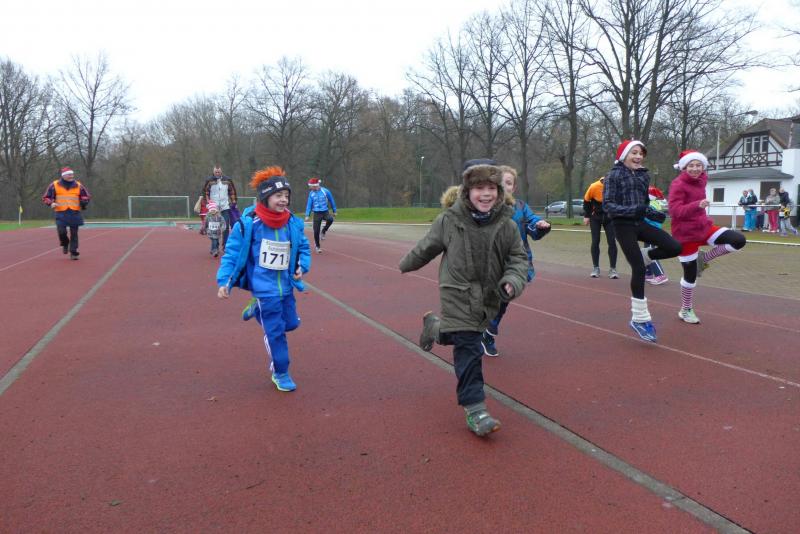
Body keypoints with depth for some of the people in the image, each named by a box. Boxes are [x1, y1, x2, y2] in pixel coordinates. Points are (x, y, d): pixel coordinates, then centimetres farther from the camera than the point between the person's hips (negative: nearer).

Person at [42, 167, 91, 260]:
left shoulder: (78, 185, 8)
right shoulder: (55, 185, 4)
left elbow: (87, 196, 16)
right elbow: (46, 197, 9)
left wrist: (84, 201, -7)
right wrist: (51, 203, -12)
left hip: (74, 213, 1)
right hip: (61, 213, -1)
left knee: (74, 233, 1)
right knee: (61, 231, -12)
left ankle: (73, 252, 11)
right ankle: (65, 244, 21)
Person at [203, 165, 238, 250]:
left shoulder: (227, 180, 4)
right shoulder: (209, 180, -1)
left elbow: (232, 191, 13)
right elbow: (205, 192, 3)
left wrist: (233, 202, 9)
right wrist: (208, 202, -5)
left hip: (225, 207, 1)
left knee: (226, 226, 0)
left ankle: (225, 245, 9)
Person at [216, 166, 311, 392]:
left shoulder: (293, 224, -3)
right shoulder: (249, 223, -17)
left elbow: (303, 249, 11)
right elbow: (232, 253, -11)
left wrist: (302, 267, -7)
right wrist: (224, 281, -16)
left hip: (286, 286, 5)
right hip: (264, 288, -5)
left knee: (290, 323, 17)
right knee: (276, 332, 1)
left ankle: (258, 309, 39)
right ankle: (280, 374, 19)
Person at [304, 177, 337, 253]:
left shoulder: (325, 191, -7)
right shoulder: (311, 193, 0)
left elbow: (331, 201, 4)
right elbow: (309, 204, 5)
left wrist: (334, 211, 8)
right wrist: (307, 215, -1)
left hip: (325, 212, -2)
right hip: (317, 213, 2)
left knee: (330, 219, -34)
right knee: (316, 231, -3)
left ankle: (324, 231, -7)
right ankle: (317, 246, 18)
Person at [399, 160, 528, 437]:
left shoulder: (506, 225, -9)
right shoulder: (450, 220, -13)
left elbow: (518, 258, 1)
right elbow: (427, 247, 4)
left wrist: (512, 281, -19)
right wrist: (407, 264, 19)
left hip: (488, 298, 4)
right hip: (458, 296, -4)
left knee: (466, 338, 19)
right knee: (468, 349, -9)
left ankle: (435, 327, 50)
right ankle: (475, 409, -1)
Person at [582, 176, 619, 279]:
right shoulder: (594, 186, -24)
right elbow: (586, 200, -6)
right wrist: (586, 216, -2)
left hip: (610, 217, 1)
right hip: (595, 216, 0)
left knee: (612, 242, -5)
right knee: (595, 242, -2)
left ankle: (612, 269, 1)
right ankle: (595, 268, 7)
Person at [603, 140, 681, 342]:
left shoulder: (644, 175, 12)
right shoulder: (614, 175, -6)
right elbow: (608, 205, -14)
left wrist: (654, 214, 2)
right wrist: (632, 210, -26)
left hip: (641, 223, 6)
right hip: (623, 226, -6)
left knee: (675, 247, -11)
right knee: (639, 269, -10)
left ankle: (645, 256, 18)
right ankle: (640, 319, 0)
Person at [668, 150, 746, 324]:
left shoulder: (702, 180, 5)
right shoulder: (677, 185, -17)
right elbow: (674, 211, -26)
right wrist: (697, 205, -40)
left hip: (703, 227, 7)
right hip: (685, 233, -7)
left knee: (739, 240, -11)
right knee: (690, 275, 2)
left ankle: (702, 258, 9)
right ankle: (686, 310, 23)